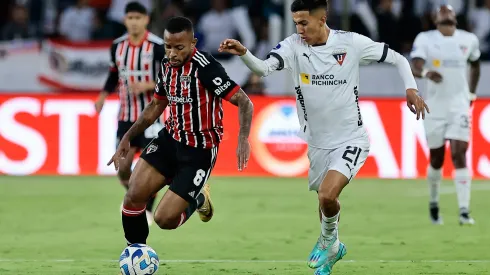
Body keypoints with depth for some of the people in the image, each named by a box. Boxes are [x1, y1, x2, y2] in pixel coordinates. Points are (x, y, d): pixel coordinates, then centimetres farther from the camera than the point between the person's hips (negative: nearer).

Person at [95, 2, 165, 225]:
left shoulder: (158, 47, -11)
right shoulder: (118, 46, 4)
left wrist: (147, 85, -22)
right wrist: (103, 96, 2)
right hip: (125, 115, 4)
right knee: (122, 167, 3)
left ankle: (147, 211, 10)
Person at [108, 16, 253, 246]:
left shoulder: (205, 67, -22)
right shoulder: (166, 65, 1)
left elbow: (244, 102, -23)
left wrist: (243, 138, -39)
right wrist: (128, 137, 13)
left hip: (199, 151, -6)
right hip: (170, 139, 6)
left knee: (165, 219, -10)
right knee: (134, 196, -11)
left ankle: (197, 199, 22)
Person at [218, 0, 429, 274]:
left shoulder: (351, 43, -14)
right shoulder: (294, 45, -10)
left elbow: (397, 59, -2)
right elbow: (264, 68, -28)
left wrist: (411, 88, -16)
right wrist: (243, 53, -47)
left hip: (350, 139, -4)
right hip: (316, 143, 4)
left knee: (328, 195, -23)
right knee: (324, 200, 18)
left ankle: (328, 239, 8)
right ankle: (333, 248, 47)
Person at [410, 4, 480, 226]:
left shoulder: (469, 40, 4)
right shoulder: (425, 39, -5)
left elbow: (475, 65, 23)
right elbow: (415, 67, -20)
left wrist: (472, 94, 18)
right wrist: (426, 73, -41)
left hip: (459, 105, 1)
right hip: (435, 106, -1)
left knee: (459, 155, -12)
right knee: (436, 158, 9)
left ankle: (464, 211, -15)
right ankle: (433, 203, 34)